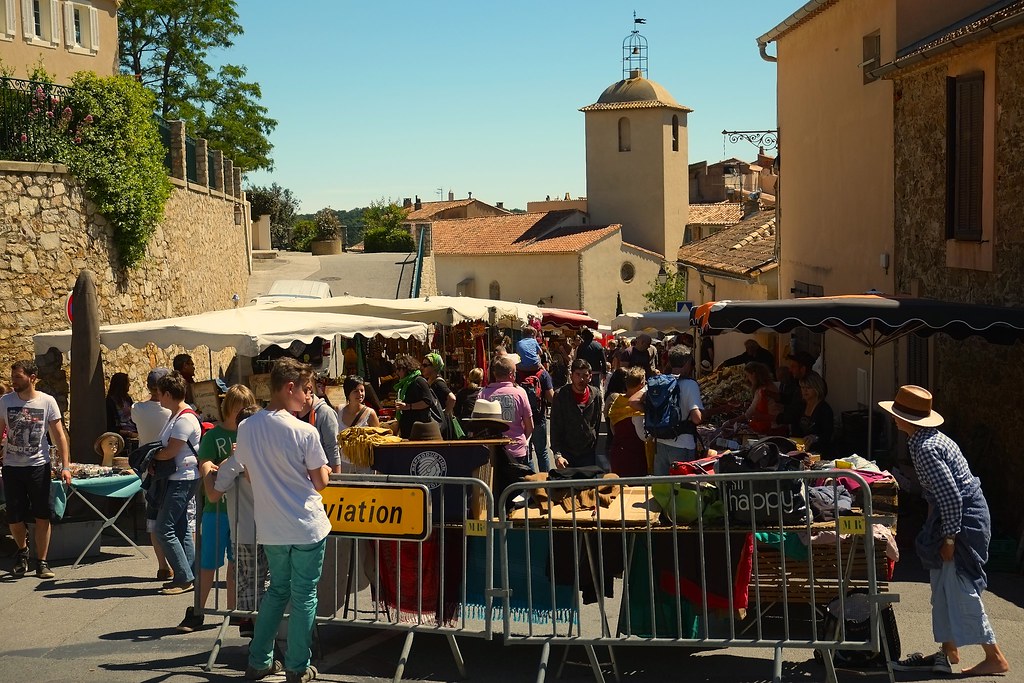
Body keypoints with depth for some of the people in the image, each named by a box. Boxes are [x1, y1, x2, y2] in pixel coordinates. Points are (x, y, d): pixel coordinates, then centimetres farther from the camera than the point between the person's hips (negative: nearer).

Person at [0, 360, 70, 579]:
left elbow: (59, 435, -2)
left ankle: (42, 562, 9)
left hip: (39, 466, -1)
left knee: (42, 516, -2)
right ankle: (22, 550, 32)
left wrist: (65, 466, -8)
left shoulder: (47, 402, -3)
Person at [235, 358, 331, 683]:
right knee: (304, 596, 8)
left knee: (278, 589, 22)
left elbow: (249, 474, 9)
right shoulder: (305, 432, -17)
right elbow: (320, 482, -9)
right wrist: (325, 470, 11)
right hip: (307, 527, -5)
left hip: (270, 528, 5)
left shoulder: (246, 428, -2)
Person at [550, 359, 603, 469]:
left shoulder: (596, 395, 1)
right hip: (567, 454, -2)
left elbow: (598, 425, 12)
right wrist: (557, 454, -19)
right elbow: (555, 428, -10)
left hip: (589, 454, 2)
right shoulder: (561, 396, -8)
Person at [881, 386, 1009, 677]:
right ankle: (948, 651, 24)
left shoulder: (925, 449, -22)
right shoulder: (931, 438, 9)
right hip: (958, 514, 10)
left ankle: (995, 658, 3)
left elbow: (951, 496, -25)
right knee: (942, 587, 16)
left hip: (963, 518, -10)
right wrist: (934, 528, 23)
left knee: (961, 589, -5)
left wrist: (949, 537, -20)